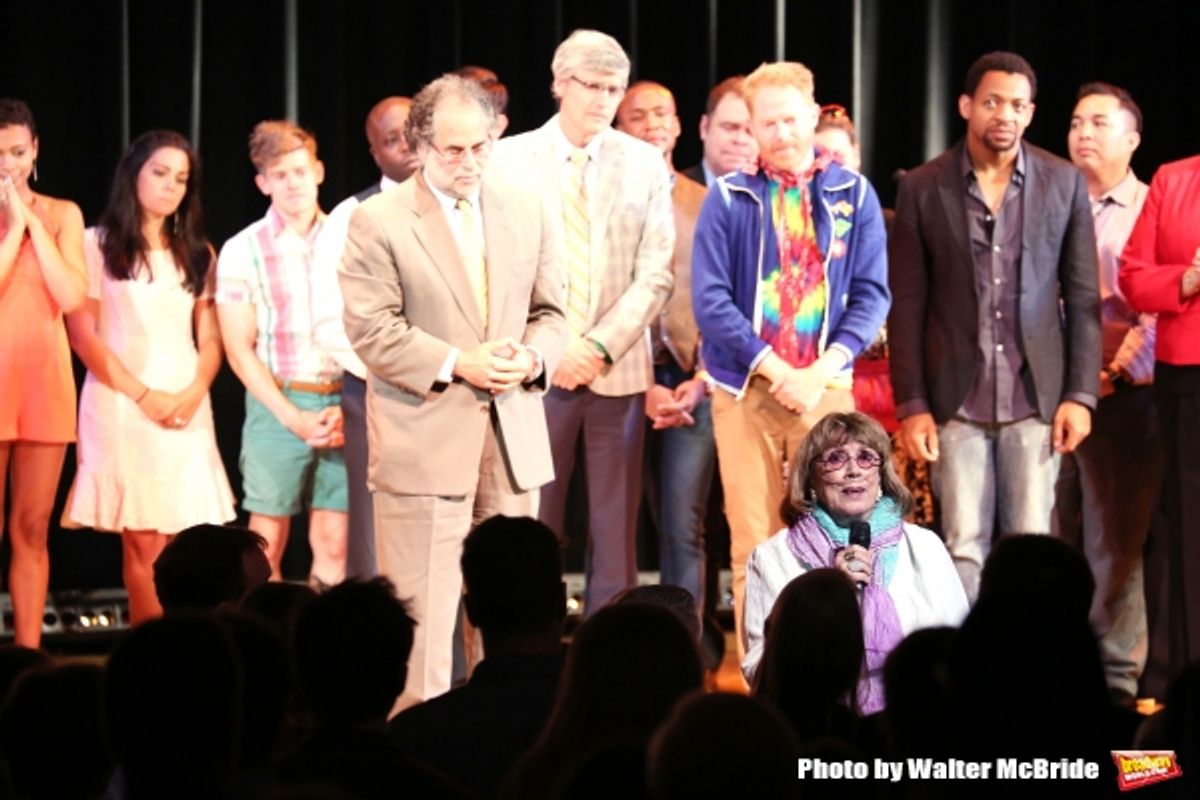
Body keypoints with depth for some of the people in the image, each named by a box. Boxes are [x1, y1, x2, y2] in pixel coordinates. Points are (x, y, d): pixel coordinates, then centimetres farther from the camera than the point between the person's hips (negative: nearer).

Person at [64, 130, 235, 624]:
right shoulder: (98, 245, 4)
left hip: (186, 411, 4)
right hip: (123, 407, -4)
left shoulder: (195, 253, 18)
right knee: (143, 541, -10)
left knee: (183, 542, -4)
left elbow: (210, 339, 14)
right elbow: (83, 335, -3)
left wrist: (194, 393, -5)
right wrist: (143, 394, -9)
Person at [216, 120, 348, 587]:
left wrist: (350, 408, -6)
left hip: (342, 407, 2)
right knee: (268, 541, 0)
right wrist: (294, 417, -9)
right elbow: (239, 350, -1)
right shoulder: (243, 251, 2)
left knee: (333, 541, 1)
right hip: (278, 405, -2)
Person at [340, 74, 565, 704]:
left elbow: (549, 312, 16)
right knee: (422, 602, -5)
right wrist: (456, 364, -16)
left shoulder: (526, 213, 11)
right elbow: (371, 328, -8)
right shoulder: (379, 221, -3)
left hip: (513, 436, 5)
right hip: (424, 435, -5)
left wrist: (533, 356, -6)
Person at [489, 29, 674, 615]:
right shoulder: (510, 159, 2)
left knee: (615, 526, 3)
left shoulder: (644, 162, 5)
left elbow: (655, 273, 1)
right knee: (532, 524, 0)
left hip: (618, 368, 1)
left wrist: (601, 346, -9)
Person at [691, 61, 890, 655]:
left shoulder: (853, 195, 6)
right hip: (746, 388, -1)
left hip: (825, 385, 1)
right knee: (753, 541, -2)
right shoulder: (728, 199, 4)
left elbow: (872, 293, 2)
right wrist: (774, 367, -12)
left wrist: (822, 370, -11)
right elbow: (710, 297, -3)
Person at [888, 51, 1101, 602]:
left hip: (1036, 396, 0)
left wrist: (1081, 394, -2)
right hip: (956, 400, 0)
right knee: (964, 549, 0)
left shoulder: (1064, 183, 3)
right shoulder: (922, 189, 1)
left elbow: (1083, 298, 5)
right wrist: (911, 405, -3)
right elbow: (906, 305, 2)